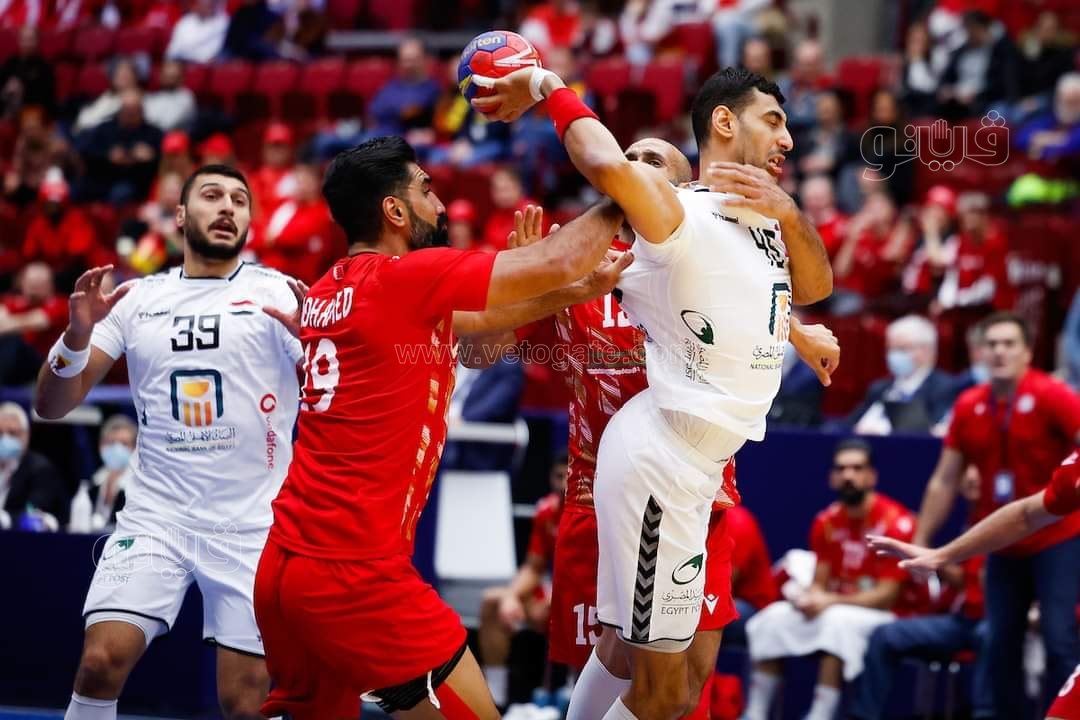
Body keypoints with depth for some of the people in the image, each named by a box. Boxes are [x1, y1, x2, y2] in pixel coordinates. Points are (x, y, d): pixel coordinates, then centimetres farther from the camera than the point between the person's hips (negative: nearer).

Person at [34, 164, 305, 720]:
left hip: (251, 524, -1)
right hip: (155, 516, 2)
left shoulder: (275, 293, -1)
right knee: (102, 660, -18)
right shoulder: (137, 298, 7)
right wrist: (77, 334, -15)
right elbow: (53, 405, 5)